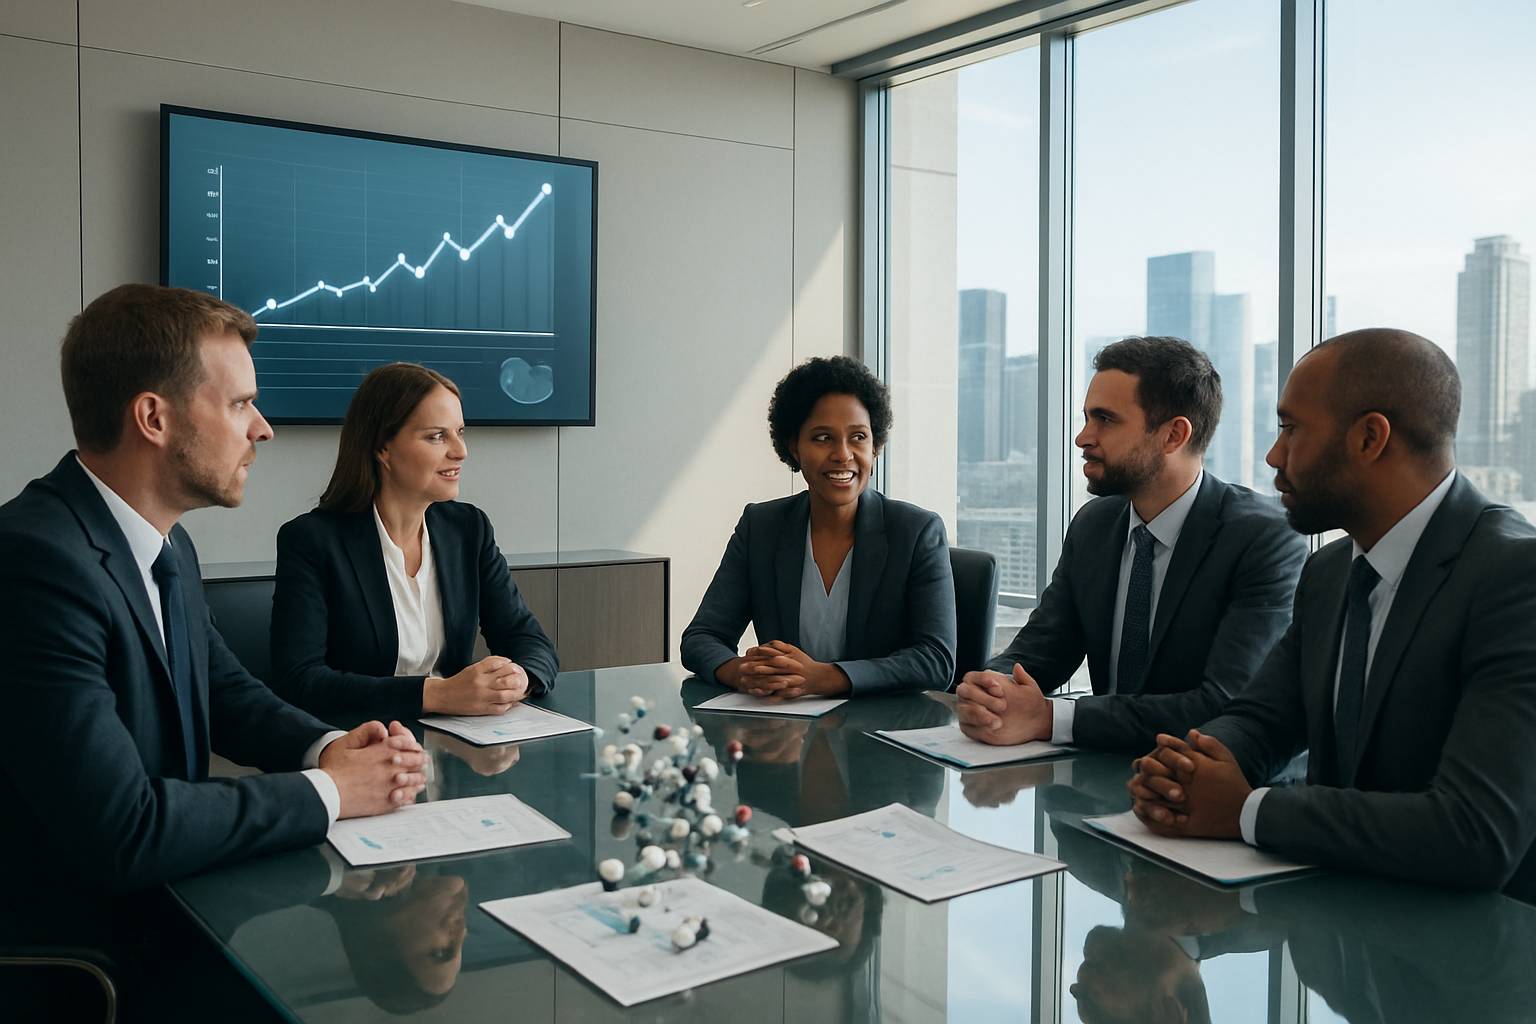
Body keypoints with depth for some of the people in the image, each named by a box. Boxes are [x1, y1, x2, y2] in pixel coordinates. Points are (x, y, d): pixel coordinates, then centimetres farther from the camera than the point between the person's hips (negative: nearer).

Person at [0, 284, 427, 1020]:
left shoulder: (168, 546, 5)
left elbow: (226, 690, 17)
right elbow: (123, 832, -28)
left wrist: (328, 747, -3)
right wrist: (327, 791, -18)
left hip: (166, 901, 8)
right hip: (82, 952, -8)